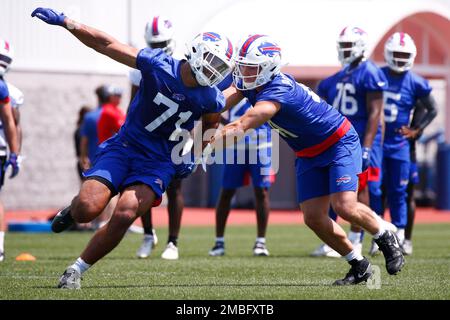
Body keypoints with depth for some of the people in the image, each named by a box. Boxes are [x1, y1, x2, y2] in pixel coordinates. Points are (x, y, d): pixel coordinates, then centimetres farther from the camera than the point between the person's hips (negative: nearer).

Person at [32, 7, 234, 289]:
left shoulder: (211, 99, -5)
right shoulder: (158, 65, -13)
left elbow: (211, 126, 19)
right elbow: (106, 44, -11)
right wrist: (65, 21, -16)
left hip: (158, 162, 1)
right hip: (125, 147, -1)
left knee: (124, 216, -23)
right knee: (88, 209, -19)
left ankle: (77, 271, -5)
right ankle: (73, 210, 22)